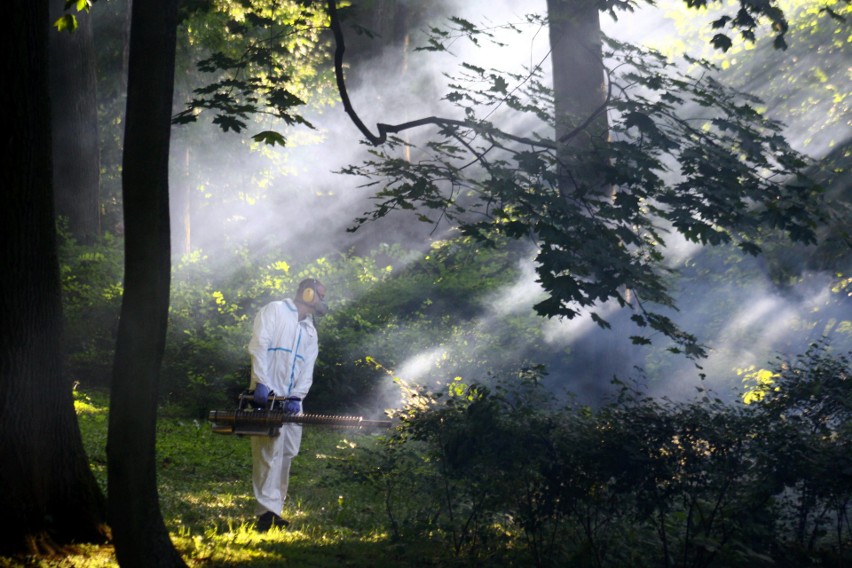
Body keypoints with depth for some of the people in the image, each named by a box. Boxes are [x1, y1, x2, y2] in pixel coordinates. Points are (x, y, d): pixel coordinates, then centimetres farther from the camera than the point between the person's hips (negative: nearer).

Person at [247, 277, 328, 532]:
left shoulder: (310, 330, 21)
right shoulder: (274, 311, 0)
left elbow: (307, 369, 12)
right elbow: (259, 346, -12)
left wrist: (297, 397, -6)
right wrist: (261, 383, -22)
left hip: (292, 400, 8)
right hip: (267, 395, -7)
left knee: (287, 453, 5)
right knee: (270, 450, -14)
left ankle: (274, 510, 9)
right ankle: (267, 509, -17)